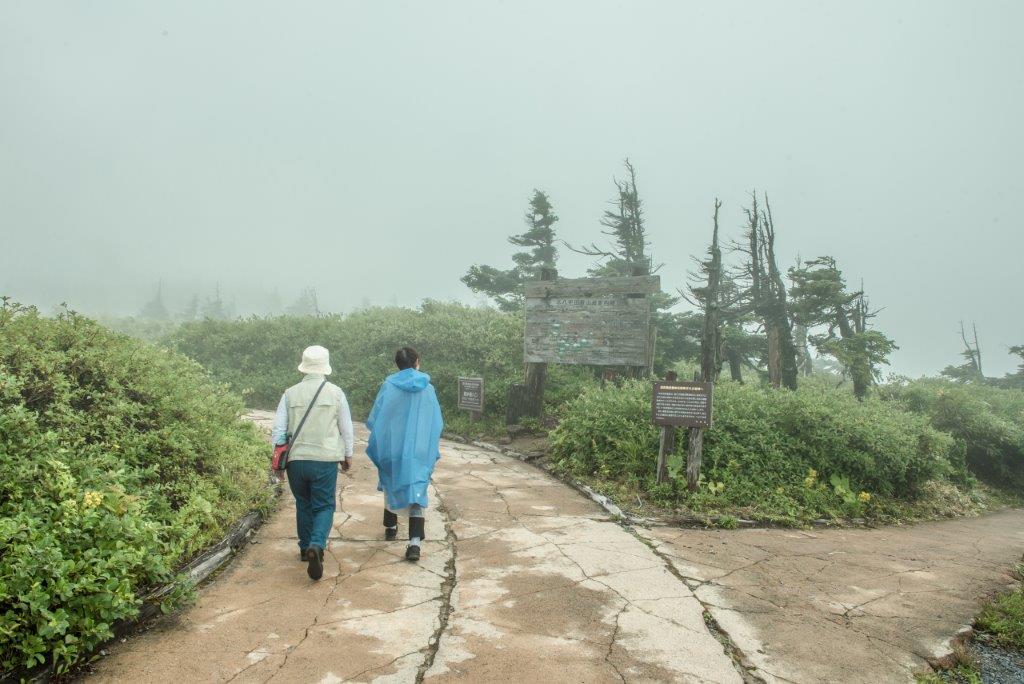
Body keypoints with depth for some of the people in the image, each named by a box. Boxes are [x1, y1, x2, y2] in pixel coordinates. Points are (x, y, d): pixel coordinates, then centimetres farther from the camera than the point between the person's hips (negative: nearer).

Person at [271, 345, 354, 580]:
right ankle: (316, 546, -17)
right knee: (324, 506, 6)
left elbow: (278, 429, 2)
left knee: (303, 505, 20)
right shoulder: (336, 393, -3)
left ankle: (305, 549, 30)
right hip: (326, 459, -2)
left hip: (296, 459, 2)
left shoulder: (290, 394, 1)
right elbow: (346, 428, 2)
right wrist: (348, 455, 15)